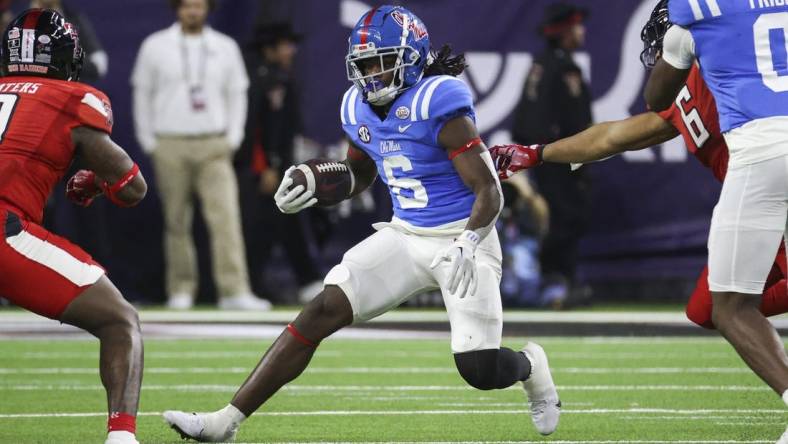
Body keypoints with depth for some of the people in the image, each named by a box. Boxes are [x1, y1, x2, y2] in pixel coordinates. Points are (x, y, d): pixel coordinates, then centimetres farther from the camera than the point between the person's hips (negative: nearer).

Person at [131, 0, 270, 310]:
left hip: (214, 147, 1)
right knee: (177, 222, 3)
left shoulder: (225, 48, 9)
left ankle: (234, 291, -18)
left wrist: (233, 139, 3)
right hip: (170, 146, -1)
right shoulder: (155, 46, 4)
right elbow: (142, 95, 8)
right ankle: (181, 290, 12)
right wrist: (149, 143, 2)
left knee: (226, 216, -12)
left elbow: (237, 94, 13)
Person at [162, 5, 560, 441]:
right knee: (322, 311, -10)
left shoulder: (437, 104, -19)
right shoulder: (360, 110, 2)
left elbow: (489, 191, -19)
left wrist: (468, 245, -35)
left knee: (479, 372, -12)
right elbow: (358, 176, 23)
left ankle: (531, 366, 29)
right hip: (405, 237, 6)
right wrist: (311, 190, 3)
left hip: (462, 238, -6)